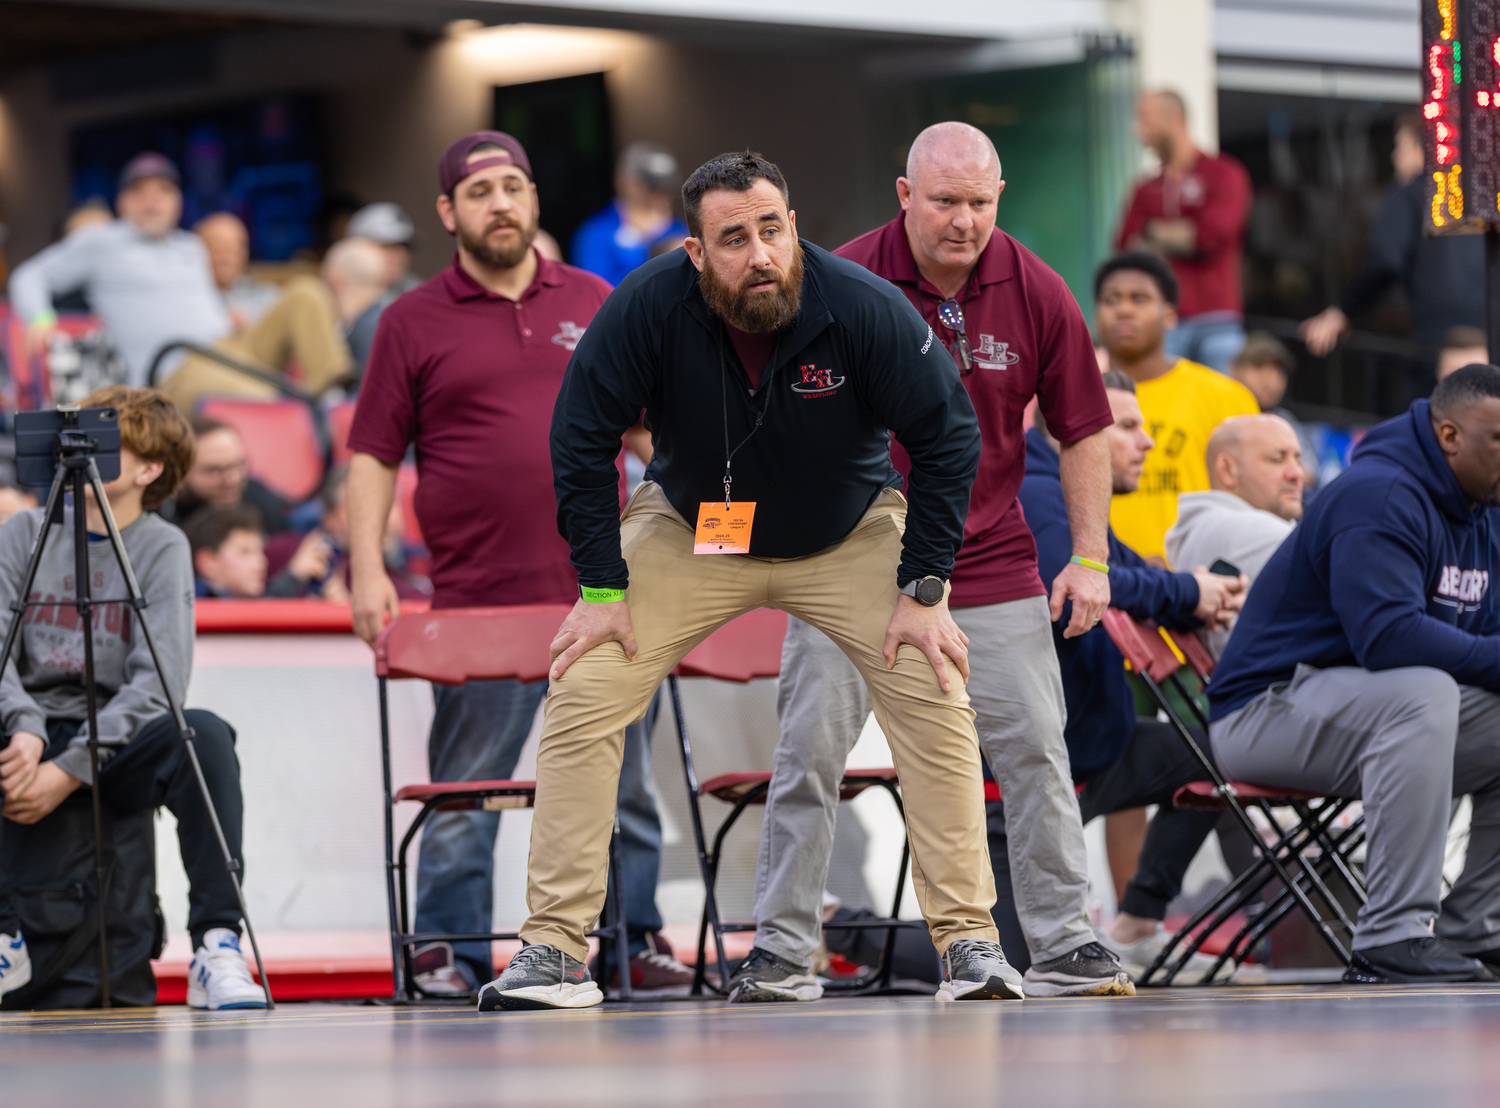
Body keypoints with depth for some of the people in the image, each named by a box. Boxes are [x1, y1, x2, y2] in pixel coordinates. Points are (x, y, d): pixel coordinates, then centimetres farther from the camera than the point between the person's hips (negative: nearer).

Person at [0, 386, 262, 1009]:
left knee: (204, 734, -32)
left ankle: (216, 944, -30)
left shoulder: (162, 548, -1)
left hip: (116, 750, -2)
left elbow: (158, 682, -13)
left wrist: (69, 771, -21)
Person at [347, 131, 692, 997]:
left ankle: (636, 941, 14)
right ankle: (450, 952, 7)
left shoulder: (597, 303, 12)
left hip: (604, 593, 2)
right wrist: (368, 569, -7)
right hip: (480, 603, -2)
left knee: (622, 786, 6)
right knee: (464, 794, 0)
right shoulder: (415, 324, 4)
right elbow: (374, 457, 3)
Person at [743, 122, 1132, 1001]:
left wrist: (1090, 557, 0)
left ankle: (1063, 945, 4)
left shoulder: (1035, 293, -4)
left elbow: (1083, 430, 5)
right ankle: (782, 951, 5)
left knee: (1034, 747, -4)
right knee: (812, 748, -3)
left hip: (989, 563, 1)